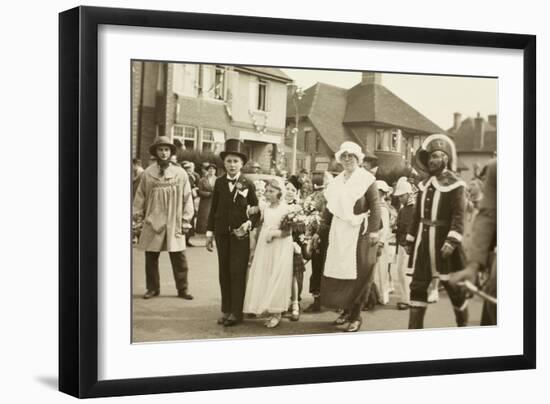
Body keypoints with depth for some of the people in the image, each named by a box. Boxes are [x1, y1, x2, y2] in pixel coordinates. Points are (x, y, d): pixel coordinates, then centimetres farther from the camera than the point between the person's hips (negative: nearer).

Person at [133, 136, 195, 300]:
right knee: (151, 257, 6)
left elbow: (187, 198, 3)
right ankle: (152, 288, 19)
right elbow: (140, 197, 7)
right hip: (152, 223, 1)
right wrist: (137, 216, 3)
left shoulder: (180, 173, 2)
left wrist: (186, 219, 0)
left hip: (174, 223, -1)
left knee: (179, 258, 1)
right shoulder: (147, 173, 3)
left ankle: (182, 289, 13)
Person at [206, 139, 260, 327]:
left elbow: (256, 209, 5)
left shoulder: (247, 184, 0)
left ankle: (236, 312, -1)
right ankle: (226, 310, 14)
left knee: (238, 272, -5)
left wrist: (249, 223, -13)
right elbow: (214, 209, 7)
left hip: (240, 233, -2)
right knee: (224, 272, 7)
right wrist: (209, 233, 5)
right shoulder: (219, 182, 4)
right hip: (222, 233, 3)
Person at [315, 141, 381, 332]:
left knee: (357, 273, -3)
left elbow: (375, 206, -10)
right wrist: (321, 232, 14)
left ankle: (355, 315, 6)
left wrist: (374, 230, -19)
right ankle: (346, 309, 20)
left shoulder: (366, 178, -3)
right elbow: (329, 208, 16)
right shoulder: (336, 181, 14)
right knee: (337, 272, 5)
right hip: (338, 230, 6)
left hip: (359, 230, -5)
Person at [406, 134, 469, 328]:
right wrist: (410, 240, 14)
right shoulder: (424, 184, 13)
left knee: (454, 286, 5)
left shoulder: (454, 184, -7)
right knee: (417, 286, 3)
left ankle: (463, 325, 22)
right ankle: (414, 328, 7)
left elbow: (458, 216, -15)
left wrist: (452, 241, -24)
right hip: (423, 243, 6)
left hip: (443, 243, -6)